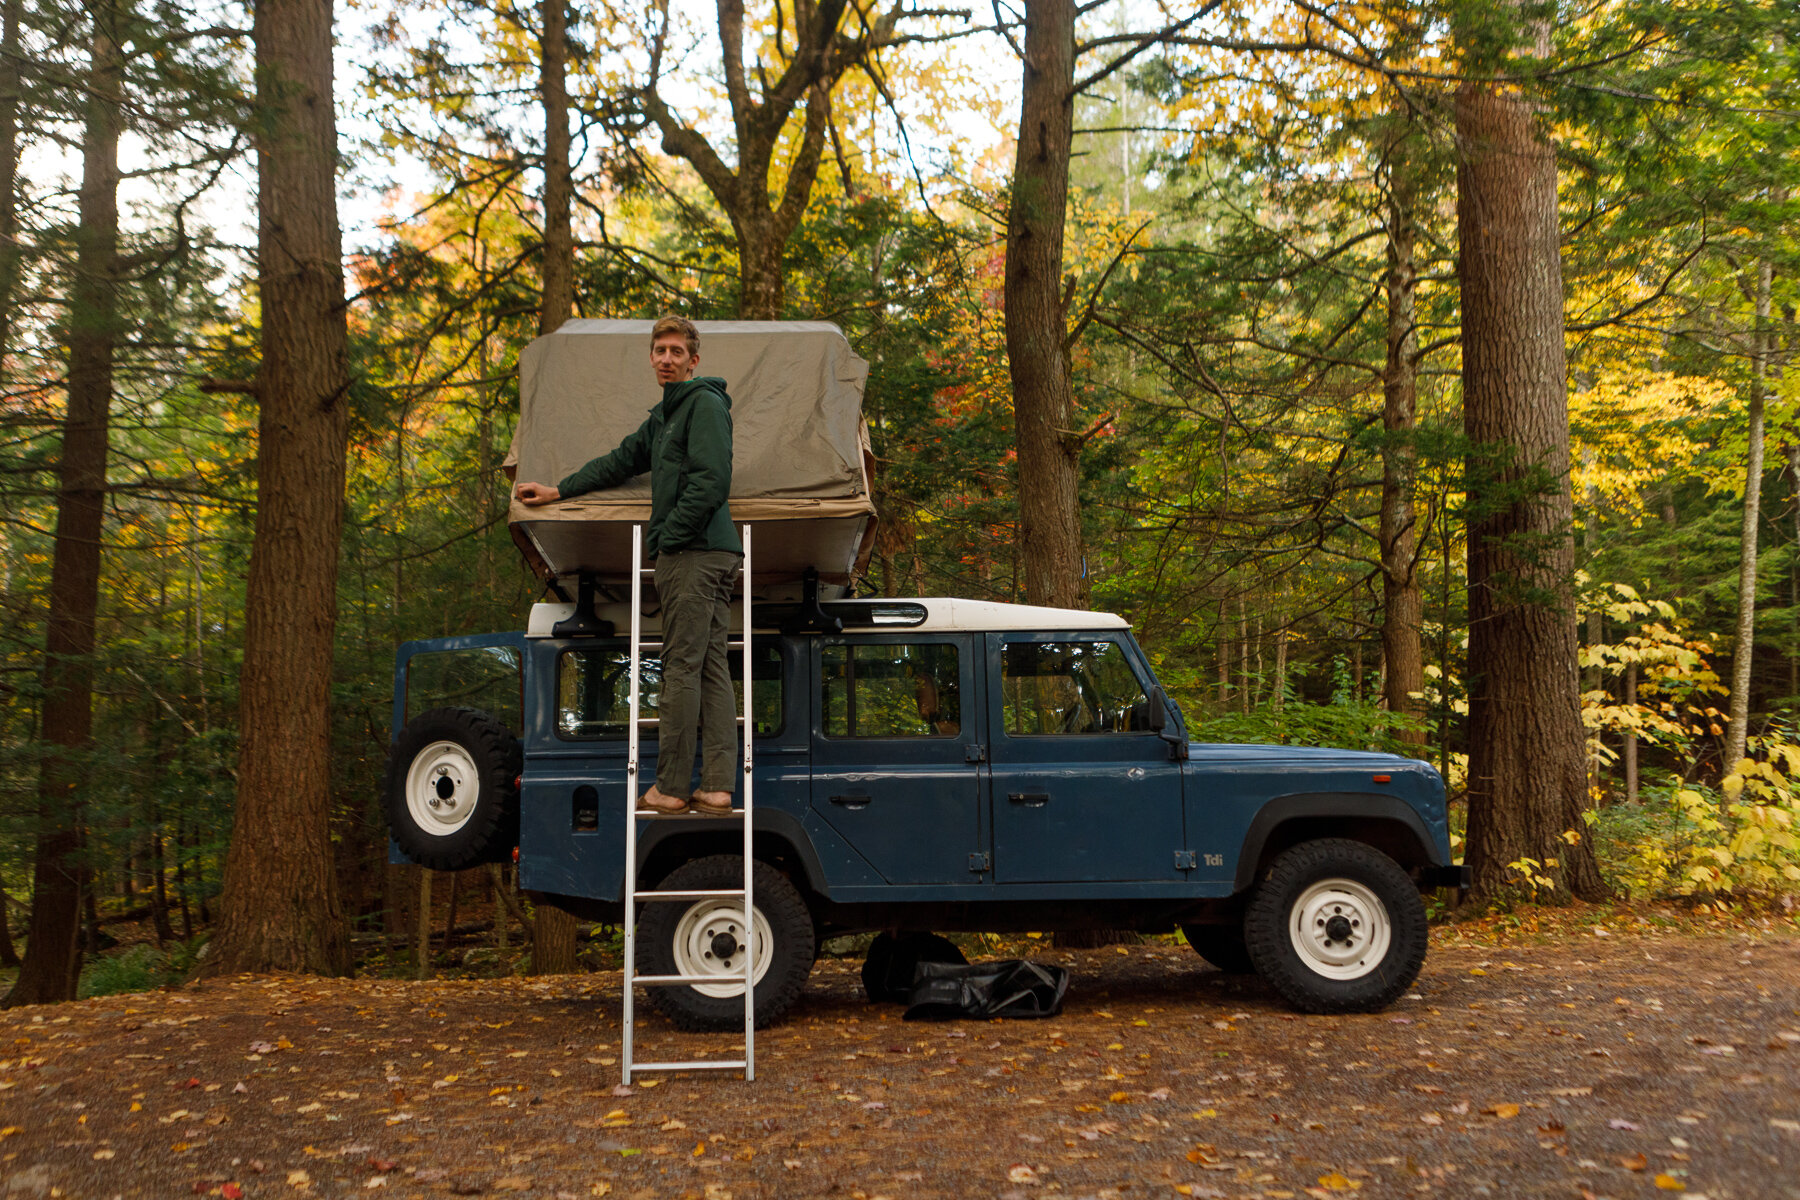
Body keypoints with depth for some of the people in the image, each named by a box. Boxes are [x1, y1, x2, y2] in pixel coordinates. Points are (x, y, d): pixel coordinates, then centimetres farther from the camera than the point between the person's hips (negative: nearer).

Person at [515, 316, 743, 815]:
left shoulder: (705, 403, -5)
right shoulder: (664, 415, 26)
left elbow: (711, 482, -16)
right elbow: (623, 460, 35)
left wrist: (669, 537, -14)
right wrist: (560, 490, 37)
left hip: (694, 551, -10)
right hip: (709, 554, 10)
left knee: (682, 667, -8)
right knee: (710, 669, 4)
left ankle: (670, 788, -6)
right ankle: (717, 788, 2)